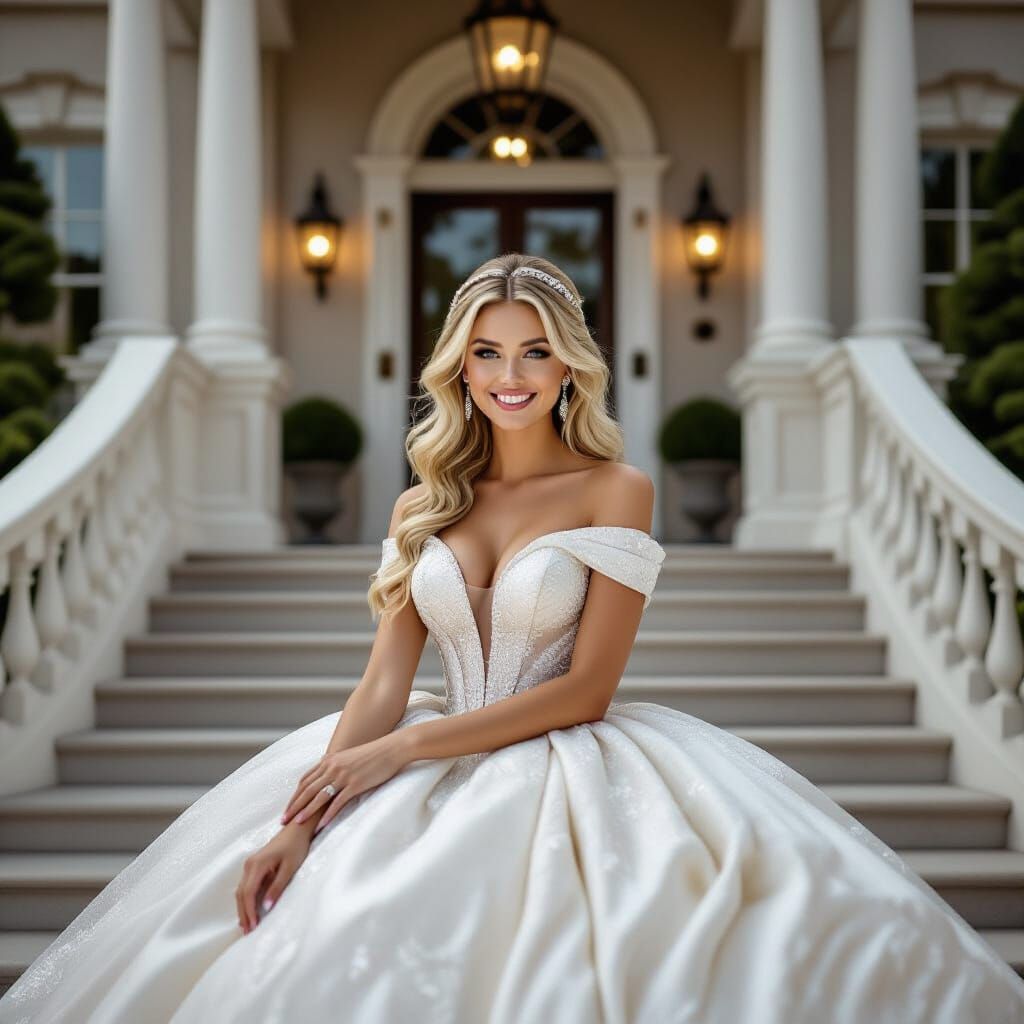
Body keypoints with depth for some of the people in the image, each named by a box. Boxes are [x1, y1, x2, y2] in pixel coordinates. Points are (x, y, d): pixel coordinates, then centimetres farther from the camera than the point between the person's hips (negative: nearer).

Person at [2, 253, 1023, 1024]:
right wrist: (298, 821, -13)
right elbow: (385, 679, 3)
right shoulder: (425, 504, 11)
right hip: (436, 771, 5)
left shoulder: (616, 490, -1)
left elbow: (585, 688, -8)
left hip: (572, 764, -4)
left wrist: (403, 752, -13)